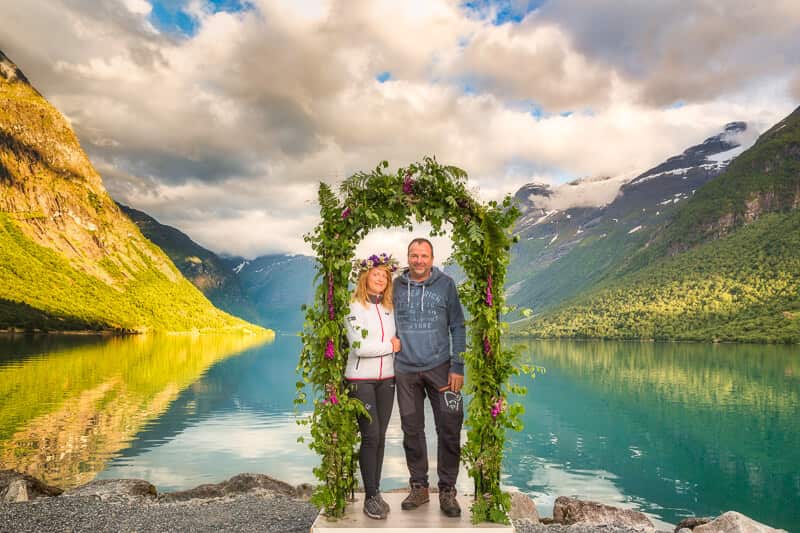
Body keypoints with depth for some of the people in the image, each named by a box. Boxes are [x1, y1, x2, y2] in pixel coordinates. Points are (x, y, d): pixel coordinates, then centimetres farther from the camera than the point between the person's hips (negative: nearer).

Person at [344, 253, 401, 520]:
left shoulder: (389, 308, 9)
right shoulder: (354, 308, -8)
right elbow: (359, 347, -17)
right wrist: (390, 346, -9)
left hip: (386, 379, 5)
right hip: (360, 380, -5)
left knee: (380, 436, 8)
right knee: (371, 435, -5)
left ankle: (376, 493, 19)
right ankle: (370, 497, 7)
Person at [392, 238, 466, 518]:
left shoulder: (446, 284, 1)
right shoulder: (396, 286, 4)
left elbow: (457, 327, 1)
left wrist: (457, 368, -5)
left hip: (440, 368, -1)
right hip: (405, 371, 2)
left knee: (449, 431, -1)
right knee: (412, 431, 10)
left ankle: (447, 490, 15)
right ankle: (419, 487, 25)